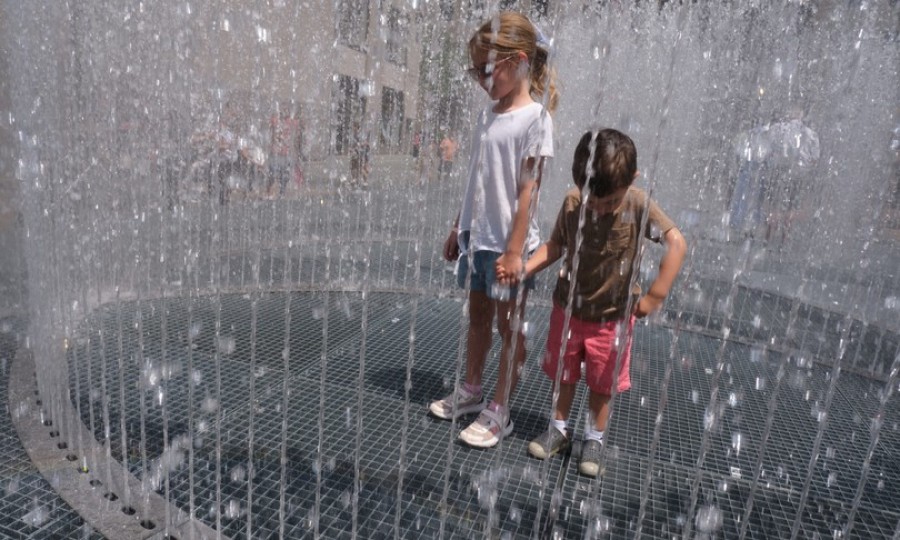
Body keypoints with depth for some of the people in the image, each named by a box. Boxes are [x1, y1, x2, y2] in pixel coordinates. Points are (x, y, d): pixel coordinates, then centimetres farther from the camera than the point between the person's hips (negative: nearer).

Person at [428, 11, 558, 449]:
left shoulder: (535, 118, -12)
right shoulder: (488, 114, 9)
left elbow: (527, 191, -16)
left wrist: (514, 251, -17)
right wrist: (458, 228, 14)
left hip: (508, 243, -7)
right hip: (477, 237, 7)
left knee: (509, 328, 6)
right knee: (477, 317, 18)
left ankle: (498, 411, 19)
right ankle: (470, 391, 36)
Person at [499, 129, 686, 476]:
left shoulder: (639, 206, -20)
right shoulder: (572, 202, -14)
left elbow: (676, 243, -22)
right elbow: (555, 245, -4)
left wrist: (655, 295, -27)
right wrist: (522, 268, -18)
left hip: (613, 315, -2)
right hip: (569, 306, 2)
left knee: (602, 383, 14)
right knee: (562, 374, 18)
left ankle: (595, 439, 35)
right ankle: (559, 428, 40)